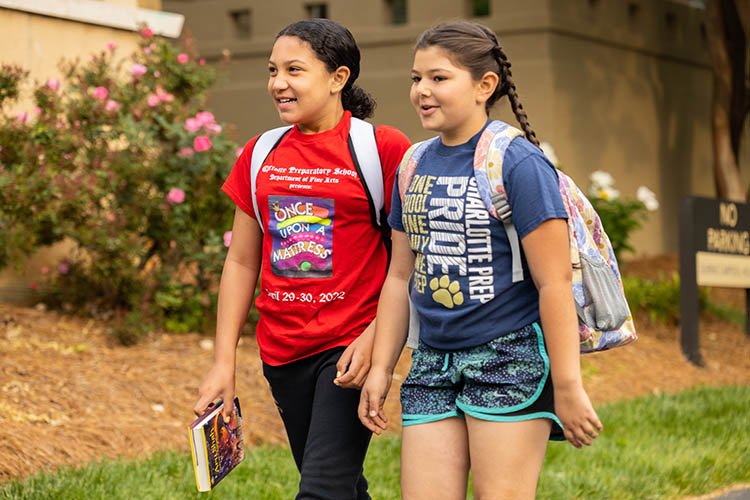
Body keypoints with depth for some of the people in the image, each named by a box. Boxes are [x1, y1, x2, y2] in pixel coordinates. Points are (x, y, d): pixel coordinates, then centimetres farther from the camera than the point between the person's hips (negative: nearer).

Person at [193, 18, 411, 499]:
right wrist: (224, 361, 7)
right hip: (282, 350, 6)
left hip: (351, 347, -6)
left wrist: (374, 338, -17)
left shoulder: (383, 148, -6)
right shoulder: (260, 155, 10)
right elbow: (241, 261, 12)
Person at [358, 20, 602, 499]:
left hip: (510, 357, -6)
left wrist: (567, 386, -15)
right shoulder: (416, 166, 10)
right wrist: (380, 368, 14)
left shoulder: (518, 163, -10)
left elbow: (555, 283, -13)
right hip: (433, 363, 6)